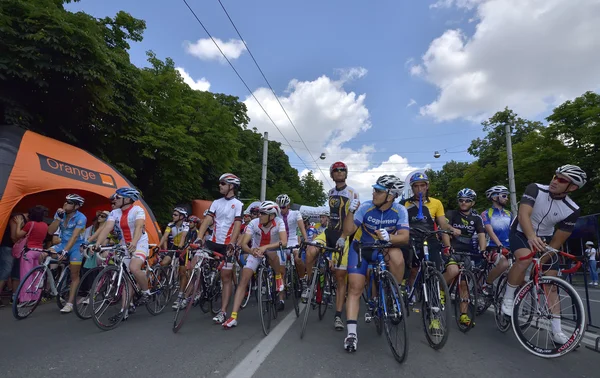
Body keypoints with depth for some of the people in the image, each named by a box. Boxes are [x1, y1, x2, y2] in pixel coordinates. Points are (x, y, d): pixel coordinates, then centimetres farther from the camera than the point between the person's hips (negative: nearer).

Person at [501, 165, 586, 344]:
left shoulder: (572, 210, -15)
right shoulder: (535, 189, -22)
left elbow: (558, 240, -10)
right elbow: (523, 215, -35)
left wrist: (543, 261, -16)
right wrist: (532, 237, -52)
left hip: (545, 239, 3)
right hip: (521, 233, -3)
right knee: (524, 259, -35)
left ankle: (556, 330, 11)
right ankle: (508, 298, -15)